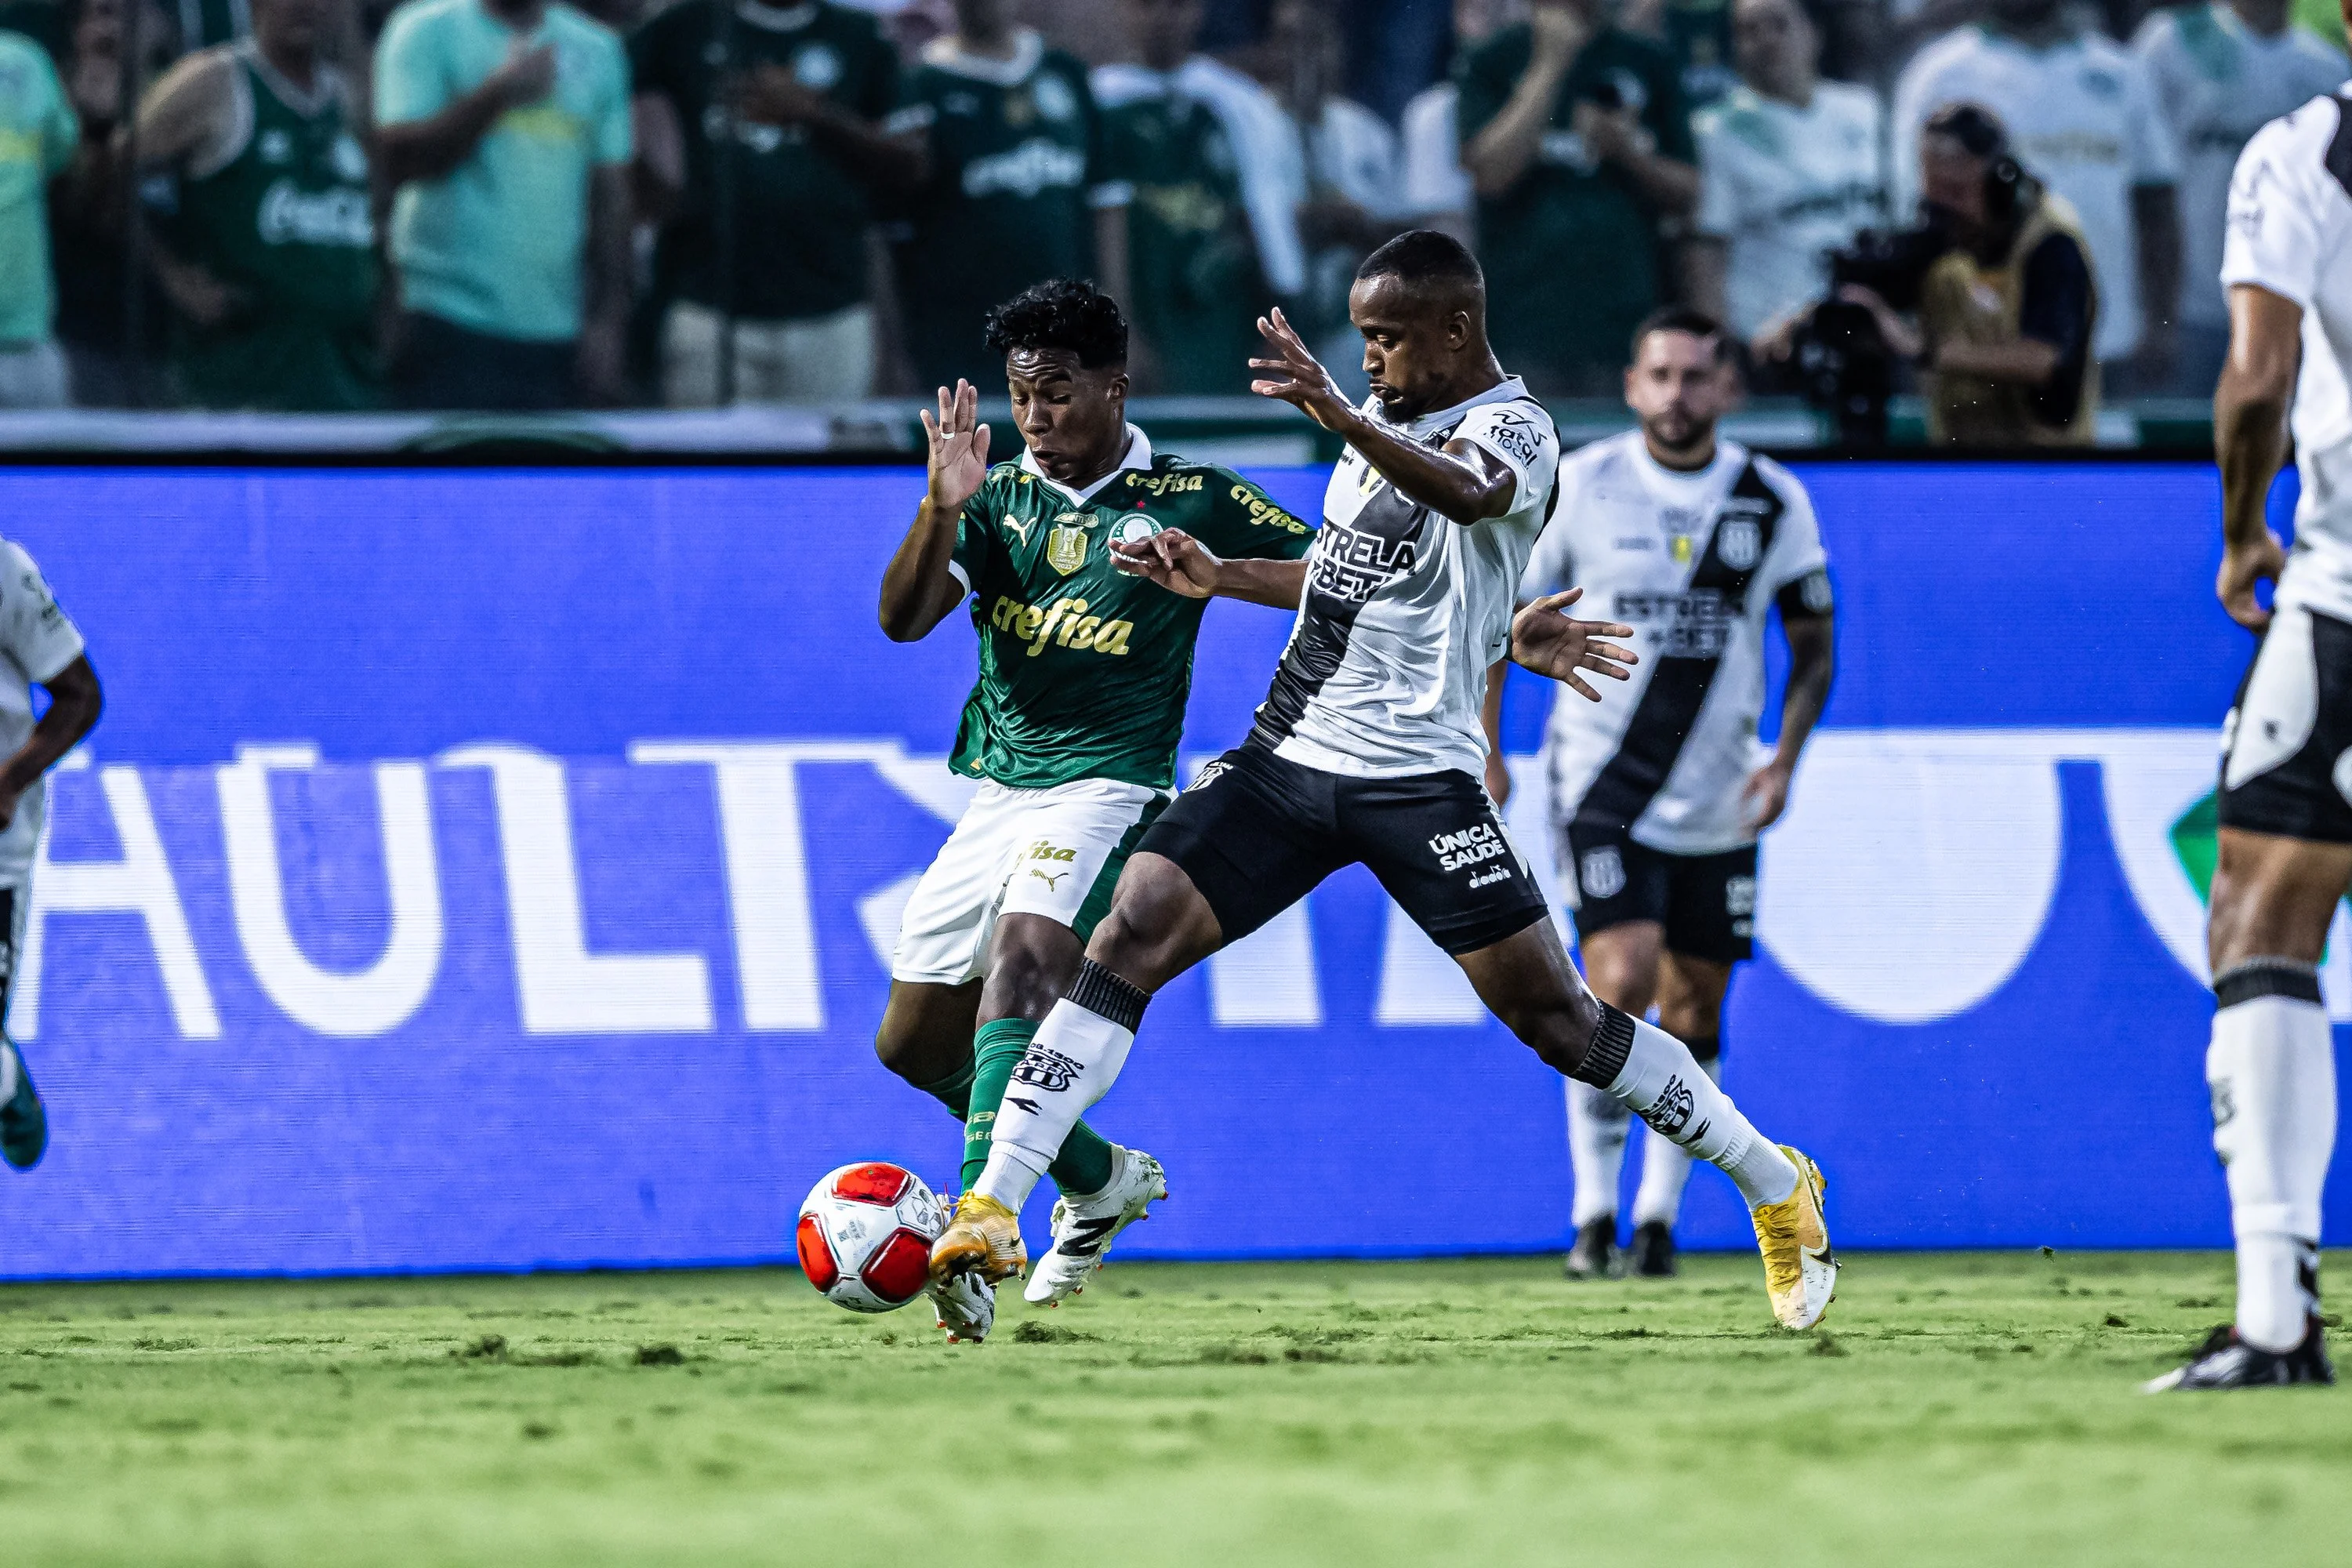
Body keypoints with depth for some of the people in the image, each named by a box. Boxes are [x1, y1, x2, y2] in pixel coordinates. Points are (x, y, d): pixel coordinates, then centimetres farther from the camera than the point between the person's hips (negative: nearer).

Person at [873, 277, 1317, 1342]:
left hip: (1107, 786, -6)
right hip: (997, 791, 6)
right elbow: (904, 617, -5)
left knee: (1025, 952, -32)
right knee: (913, 1044, 8)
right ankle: (1101, 1179, 30)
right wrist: (942, 510, -22)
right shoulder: (999, 496, 9)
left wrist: (1215, 571, -15)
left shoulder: (1190, 499, 1)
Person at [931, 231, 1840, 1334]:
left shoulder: (1513, 430, -10)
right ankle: (991, 1210, -16)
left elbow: (1467, 495, -37)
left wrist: (1340, 416, -52)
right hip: (1286, 753, 6)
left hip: (1415, 776, -6)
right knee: (1129, 940, -12)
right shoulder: (1386, 415, 14)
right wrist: (1220, 576, 24)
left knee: (1555, 1017, -3)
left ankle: (1776, 1188, 16)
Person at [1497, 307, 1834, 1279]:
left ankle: (1659, 1215, 21)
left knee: (1695, 1013, 6)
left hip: (1719, 800, 3)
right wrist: (1483, 752, -2)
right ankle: (1594, 1214, -11)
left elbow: (1814, 642, 10)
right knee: (1621, 981, -18)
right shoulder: (1579, 487, -3)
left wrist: (1784, 755, -5)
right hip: (1603, 787, -3)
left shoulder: (1773, 503, 2)